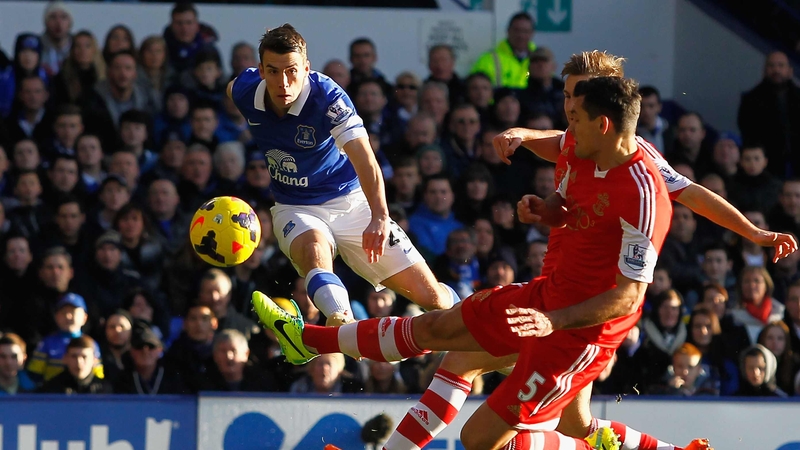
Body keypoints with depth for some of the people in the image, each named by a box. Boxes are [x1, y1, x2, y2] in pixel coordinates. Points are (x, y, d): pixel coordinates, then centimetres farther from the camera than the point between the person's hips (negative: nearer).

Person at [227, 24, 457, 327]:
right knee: (313, 247, -38)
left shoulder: (327, 97, -25)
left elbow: (364, 159, -38)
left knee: (431, 295, -7)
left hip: (350, 201, -2)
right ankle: (343, 321, -63)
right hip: (295, 208, 2)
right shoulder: (244, 91, -12)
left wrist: (380, 217, -54)